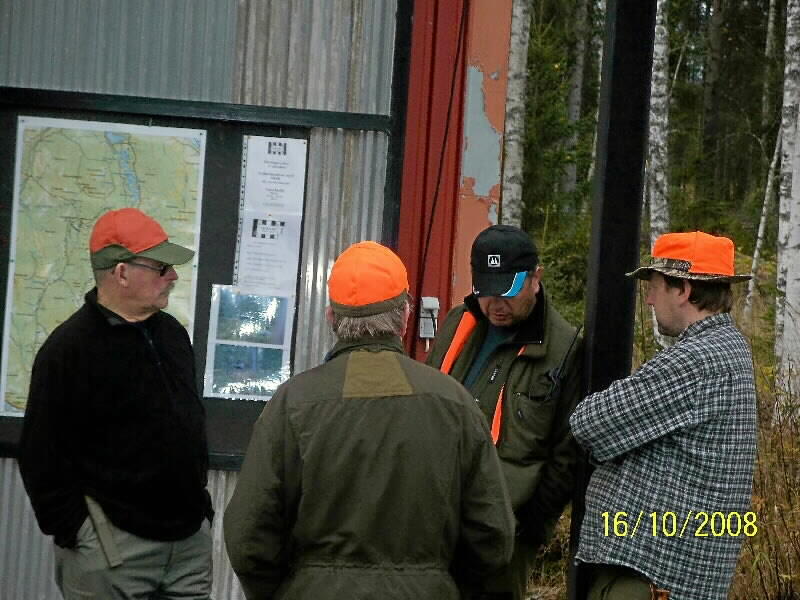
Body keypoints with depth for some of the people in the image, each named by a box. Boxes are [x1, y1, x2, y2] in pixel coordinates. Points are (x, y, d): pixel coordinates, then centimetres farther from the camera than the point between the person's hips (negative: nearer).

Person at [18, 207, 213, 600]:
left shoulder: (172, 333, 12)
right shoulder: (69, 348, -11)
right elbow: (42, 456, -12)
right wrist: (73, 530, -13)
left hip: (190, 537, 7)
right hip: (112, 545, -7)